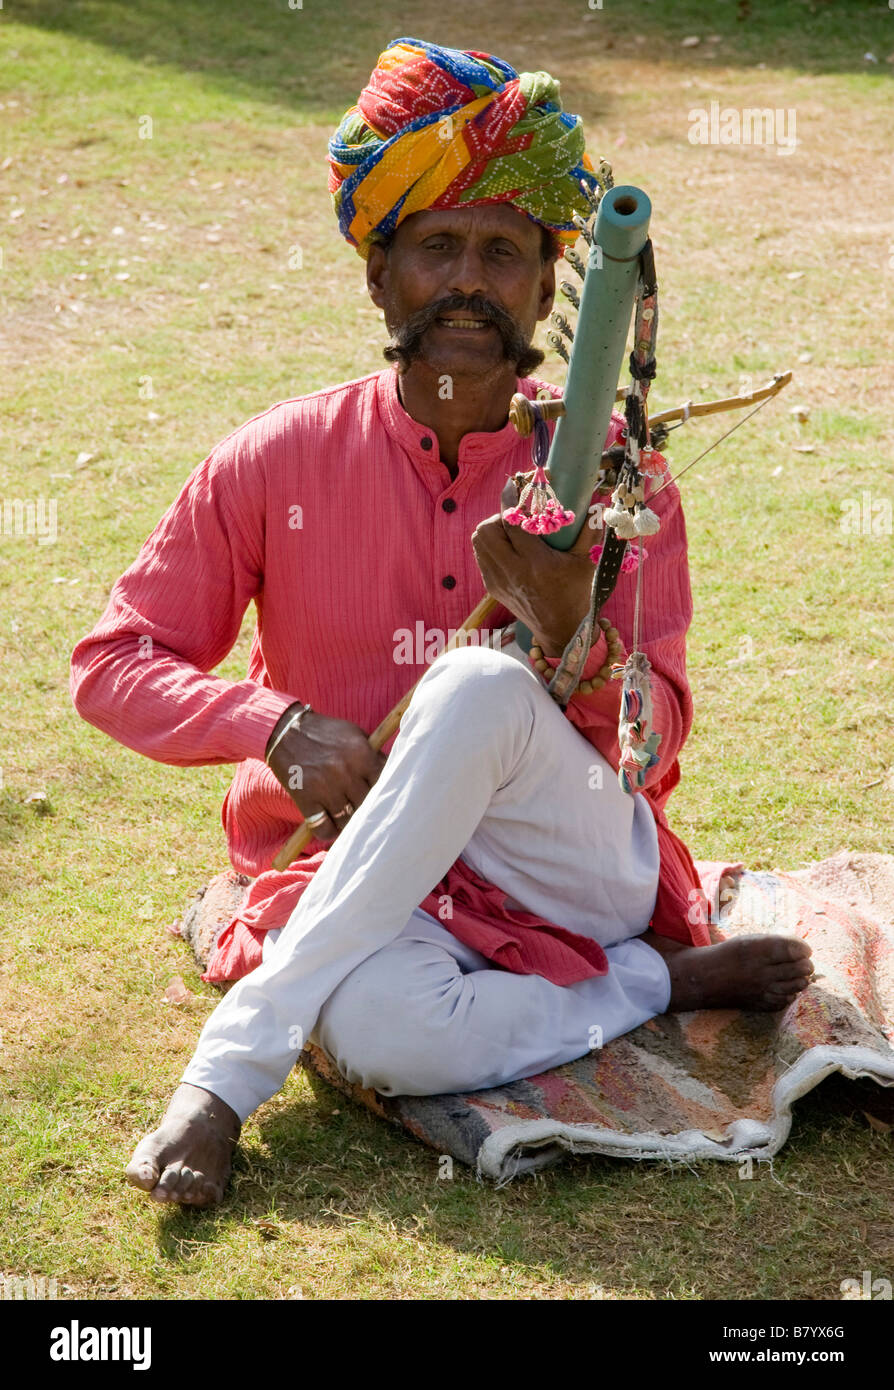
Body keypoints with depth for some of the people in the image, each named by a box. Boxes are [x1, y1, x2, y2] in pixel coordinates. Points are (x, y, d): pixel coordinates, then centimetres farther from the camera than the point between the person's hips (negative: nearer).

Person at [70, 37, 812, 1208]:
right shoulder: (277, 465, -1)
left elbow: (656, 748, -4)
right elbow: (112, 664, 3)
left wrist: (570, 638, -26)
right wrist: (281, 726, -16)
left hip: (583, 872, 1)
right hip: (361, 882, 0)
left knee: (479, 689, -33)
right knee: (380, 1029, -38)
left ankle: (234, 1060, -25)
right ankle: (665, 981, -12)